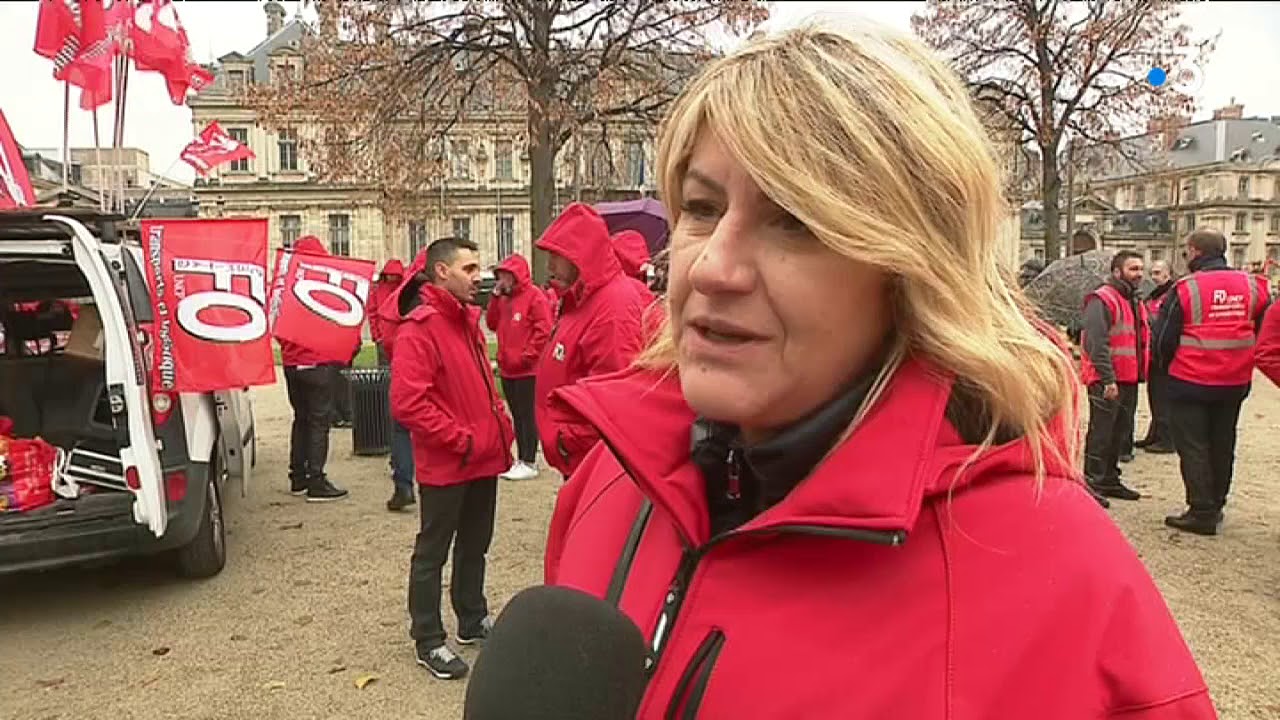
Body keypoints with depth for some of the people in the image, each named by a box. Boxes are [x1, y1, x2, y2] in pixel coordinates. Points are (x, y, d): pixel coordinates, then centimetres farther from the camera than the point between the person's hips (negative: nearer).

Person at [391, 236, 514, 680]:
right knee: (433, 552, 7)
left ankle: (473, 620, 38)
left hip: (484, 458, 9)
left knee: (475, 544, 21)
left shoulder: (469, 320, 11)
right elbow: (407, 404, -25)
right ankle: (428, 640, 21)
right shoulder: (419, 328, -17)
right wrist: (461, 440, -20)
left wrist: (500, 424, 7)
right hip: (445, 465, -9)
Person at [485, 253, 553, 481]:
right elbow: (492, 324, 12)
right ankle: (520, 460, 23)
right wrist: (495, 296, 3)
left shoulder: (535, 296, -10)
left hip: (527, 369, -8)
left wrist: (527, 356, -16)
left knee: (527, 416, -4)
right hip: (507, 369, 8)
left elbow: (545, 330, -16)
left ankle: (529, 463, 2)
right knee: (517, 415, 14)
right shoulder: (504, 298, 14)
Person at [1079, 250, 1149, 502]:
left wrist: (1141, 372, 19)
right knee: (1101, 432, -4)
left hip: (1129, 379, 9)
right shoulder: (1102, 300, -13)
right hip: (1107, 380, -9)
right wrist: (1107, 379, -24)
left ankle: (1110, 479, 27)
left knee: (1120, 431, 16)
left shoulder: (1136, 303, 18)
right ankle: (1093, 483, 4)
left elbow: (1143, 340, 28)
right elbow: (1096, 343, -20)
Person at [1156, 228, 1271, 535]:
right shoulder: (1252, 285, 1)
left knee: (1192, 446, 3)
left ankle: (1202, 512, 3)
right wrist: (1241, 362, 19)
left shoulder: (1187, 288, -14)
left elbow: (1164, 339, -10)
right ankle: (1216, 506, 27)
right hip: (1235, 383, 5)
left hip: (1190, 382, -5)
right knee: (1222, 445, 17)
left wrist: (1169, 362, 10)